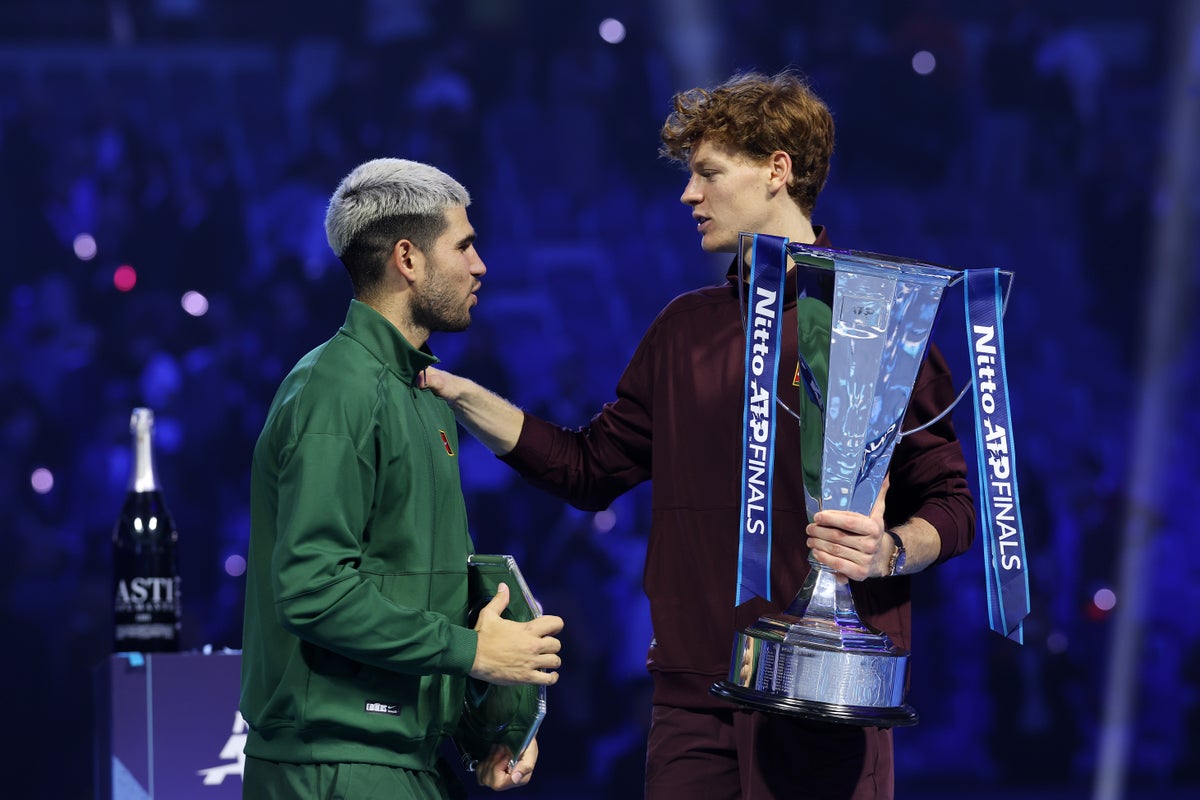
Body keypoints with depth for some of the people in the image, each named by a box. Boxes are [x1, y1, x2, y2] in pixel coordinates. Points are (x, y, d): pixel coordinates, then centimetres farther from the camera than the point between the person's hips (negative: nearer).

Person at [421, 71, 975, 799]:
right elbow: (591, 467, 21)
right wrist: (460, 395, 15)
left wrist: (888, 553, -22)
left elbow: (952, 505, -2)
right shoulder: (685, 329, 17)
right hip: (696, 696, 5)